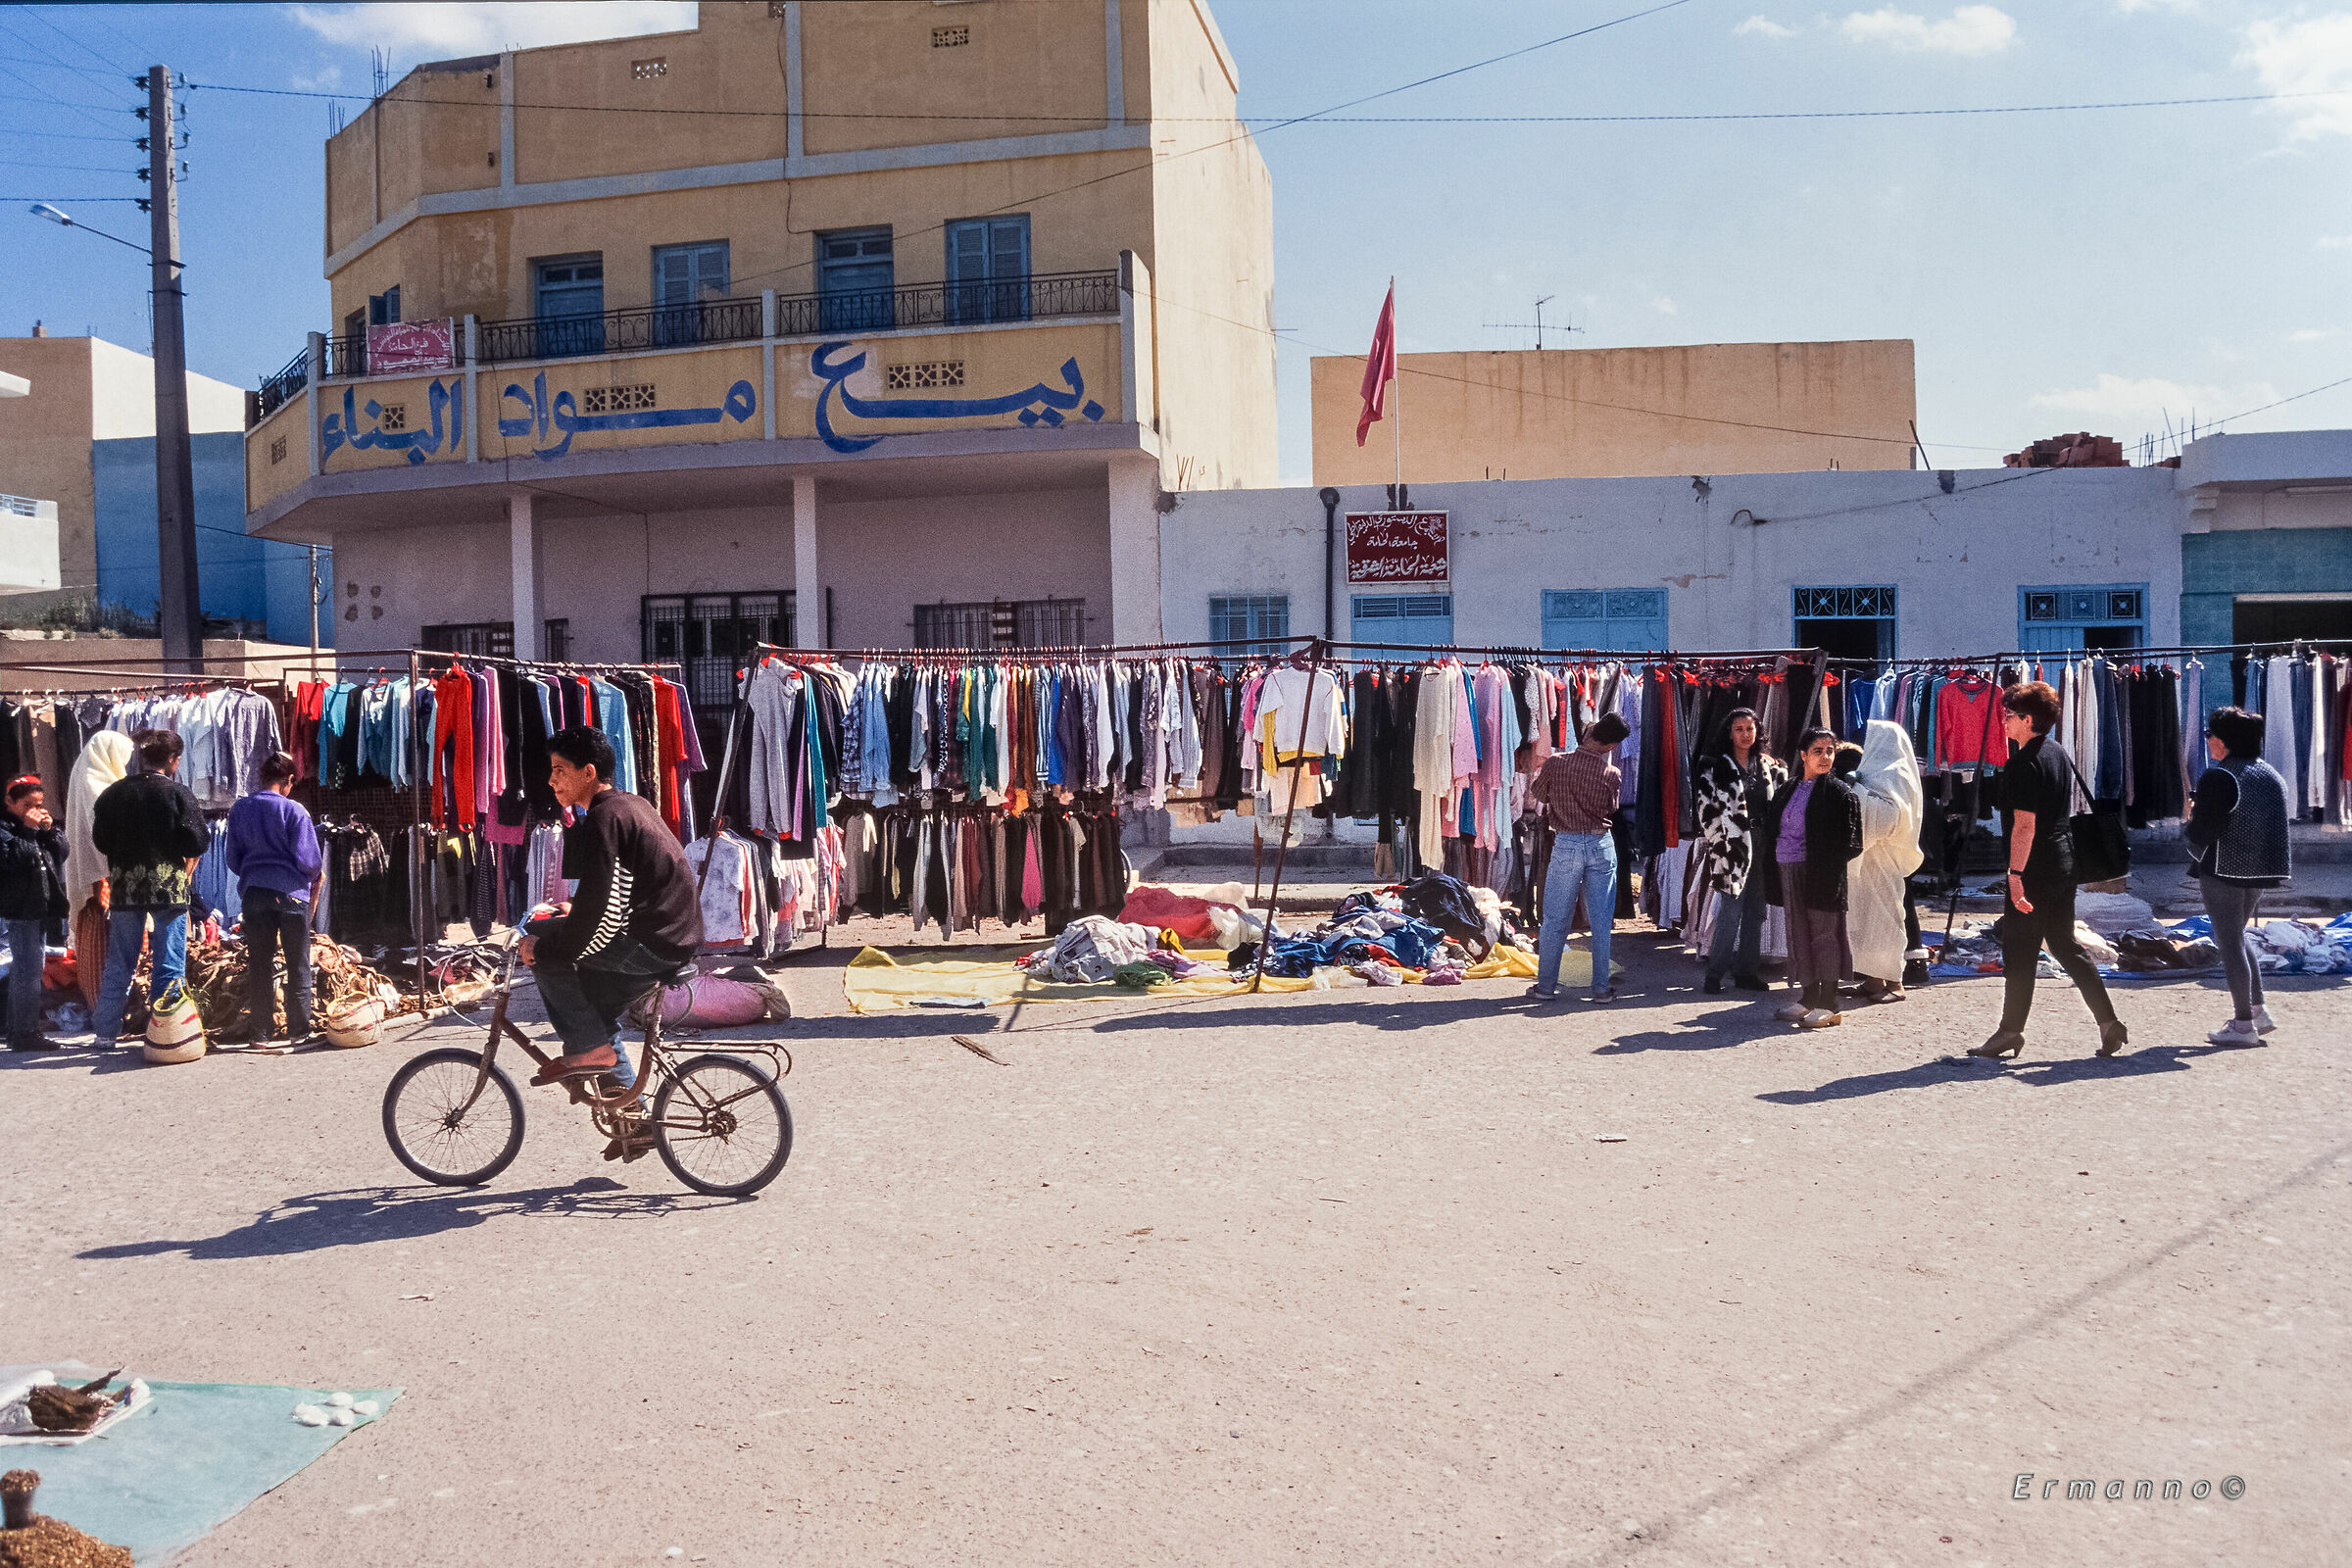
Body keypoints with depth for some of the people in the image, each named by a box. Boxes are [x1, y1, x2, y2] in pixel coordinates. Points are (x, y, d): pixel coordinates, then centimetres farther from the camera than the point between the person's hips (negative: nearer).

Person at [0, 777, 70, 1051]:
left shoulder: (44, 827, 16)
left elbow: (62, 854, 11)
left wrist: (50, 830, -2)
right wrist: (29, 830, -18)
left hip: (41, 909, 9)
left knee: (27, 971, 15)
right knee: (27, 971, -12)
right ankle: (26, 1033, -10)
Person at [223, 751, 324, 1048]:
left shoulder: (239, 810, 5)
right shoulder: (294, 811, -9)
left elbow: (233, 859, 10)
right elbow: (308, 858, -11)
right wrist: (316, 875, 10)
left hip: (255, 892, 4)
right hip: (292, 892, -4)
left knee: (259, 964, 10)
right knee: (298, 965, 5)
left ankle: (258, 1032, 12)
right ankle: (298, 1031, 6)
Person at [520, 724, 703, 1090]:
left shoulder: (603, 818, -15)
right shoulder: (633, 803, 15)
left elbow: (601, 913, -20)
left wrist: (543, 947, -9)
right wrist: (576, 910, 20)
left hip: (651, 944, -10)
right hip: (680, 941, 10)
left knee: (538, 935, -2)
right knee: (589, 987, 24)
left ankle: (590, 1047, 0)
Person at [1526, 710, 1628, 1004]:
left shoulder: (1557, 762, -10)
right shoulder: (1612, 774, -8)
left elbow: (1534, 796, 5)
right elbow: (1612, 811, 7)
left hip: (1566, 845, 0)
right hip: (1602, 845, 1)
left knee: (1555, 920, 8)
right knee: (1602, 922, 8)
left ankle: (1546, 986, 13)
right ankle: (1602, 988, 11)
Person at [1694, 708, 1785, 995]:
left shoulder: (1770, 767, 12)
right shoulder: (1716, 768, -2)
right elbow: (1707, 809, -5)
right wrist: (1721, 844, -10)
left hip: (1762, 847, 5)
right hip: (1732, 847, -5)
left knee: (1755, 911, 8)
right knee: (1731, 911, -9)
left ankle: (1746, 970, 16)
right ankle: (1715, 972, -2)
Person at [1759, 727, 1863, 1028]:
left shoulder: (1840, 792, -4)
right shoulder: (1788, 791, 14)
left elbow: (1849, 842, -7)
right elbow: (1772, 830, 18)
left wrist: (1825, 864, -15)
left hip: (1821, 874, -6)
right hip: (1789, 872, 6)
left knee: (1823, 934, -3)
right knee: (1798, 934, 10)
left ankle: (1828, 1005, 3)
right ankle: (1808, 998, 20)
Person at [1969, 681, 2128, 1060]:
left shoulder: (2024, 763, -16)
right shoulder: (2059, 753, 13)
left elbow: (2024, 824, -22)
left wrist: (2015, 873, -22)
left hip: (2035, 869, -9)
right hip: (2064, 862, 9)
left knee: (2019, 951, 0)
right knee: (2066, 945, 15)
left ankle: (2010, 1032, 8)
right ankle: (2108, 1023, 12)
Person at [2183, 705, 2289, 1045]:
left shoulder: (2218, 778, -16)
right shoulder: (2272, 775, 8)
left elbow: (2200, 835, -19)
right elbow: (2276, 827, 17)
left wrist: (2189, 823, 4)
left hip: (2223, 872, -8)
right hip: (2261, 873, 8)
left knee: (2230, 944, 0)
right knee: (2236, 938, 22)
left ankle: (2243, 1025, 3)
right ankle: (2258, 1010, 20)